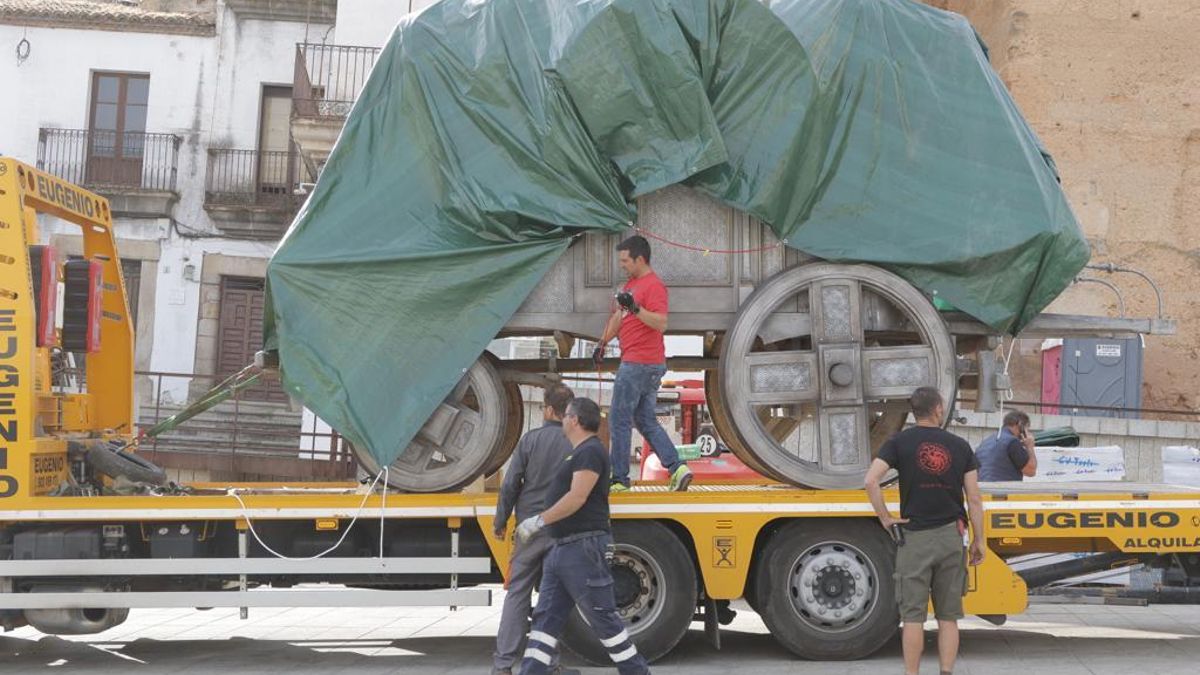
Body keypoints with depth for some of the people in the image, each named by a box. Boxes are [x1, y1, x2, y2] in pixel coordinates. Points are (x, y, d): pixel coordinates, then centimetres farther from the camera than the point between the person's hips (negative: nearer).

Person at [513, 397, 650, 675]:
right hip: (562, 548, 10)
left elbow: (577, 498, -22)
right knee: (546, 618, 5)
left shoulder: (591, 451, -13)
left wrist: (538, 521, -20)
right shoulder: (578, 453, 19)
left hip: (584, 548, -10)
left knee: (603, 619, -4)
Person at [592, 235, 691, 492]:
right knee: (647, 422, 12)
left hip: (638, 365, -10)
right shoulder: (632, 283, 16)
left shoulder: (653, 286, -15)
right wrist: (602, 343, 21)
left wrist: (635, 308, -35)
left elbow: (661, 324, -26)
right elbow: (618, 316, 25)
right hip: (650, 365, 10)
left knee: (619, 422, -2)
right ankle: (677, 468, 7)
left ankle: (619, 478, 5)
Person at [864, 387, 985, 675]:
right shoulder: (959, 446, 5)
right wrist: (978, 540, 8)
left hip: (915, 537, -2)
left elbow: (871, 480, -15)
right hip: (951, 536, 2)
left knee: (913, 615, 2)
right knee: (948, 616, 9)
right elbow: (974, 497, 2)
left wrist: (885, 518, -5)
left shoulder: (900, 442, -1)